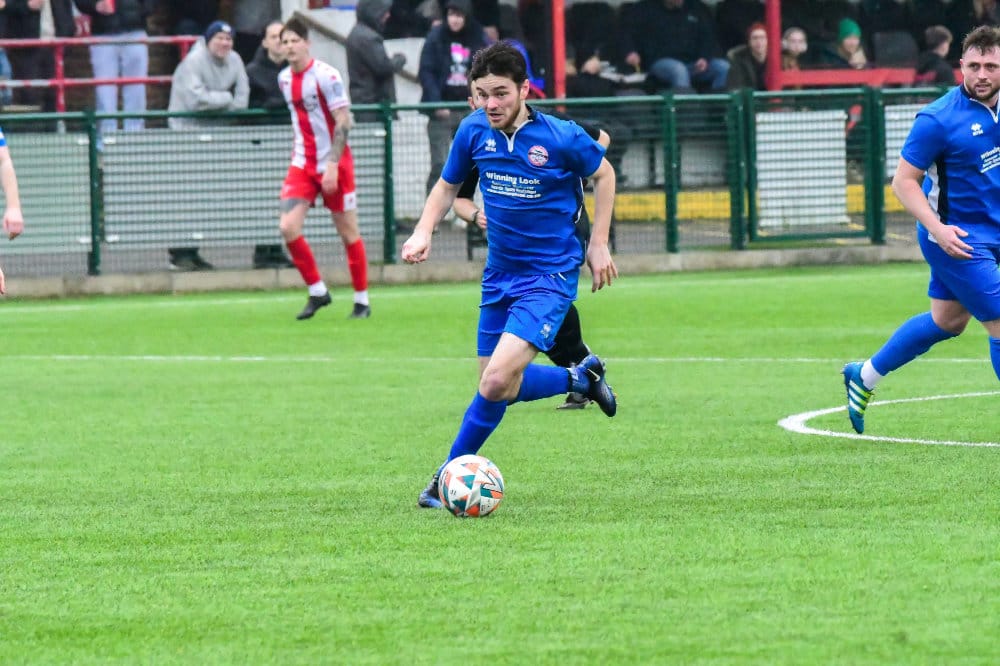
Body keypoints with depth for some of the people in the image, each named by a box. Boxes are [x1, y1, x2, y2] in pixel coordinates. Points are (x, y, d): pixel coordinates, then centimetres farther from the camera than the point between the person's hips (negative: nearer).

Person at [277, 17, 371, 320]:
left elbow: (343, 122, -16)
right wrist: (299, 149, 17)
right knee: (288, 227, -10)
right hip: (303, 163, 6)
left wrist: (332, 165, -23)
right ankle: (317, 292, 4)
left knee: (348, 232, 1)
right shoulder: (285, 78, 6)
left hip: (334, 165, -6)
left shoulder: (326, 76, -14)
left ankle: (362, 301, 14)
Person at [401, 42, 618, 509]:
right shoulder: (474, 131, -5)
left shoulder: (561, 138, -17)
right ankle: (581, 378, 36)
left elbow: (603, 174, 3)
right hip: (500, 273, 6)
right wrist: (424, 231, -6)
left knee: (498, 381, -20)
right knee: (497, 387, 12)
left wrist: (598, 244, 1)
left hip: (550, 275, -6)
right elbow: (448, 185, 12)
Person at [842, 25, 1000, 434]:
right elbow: (903, 181, -17)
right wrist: (937, 228, -28)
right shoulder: (939, 119, -21)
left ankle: (864, 376, 34)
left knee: (948, 321, 19)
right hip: (956, 237, -8)